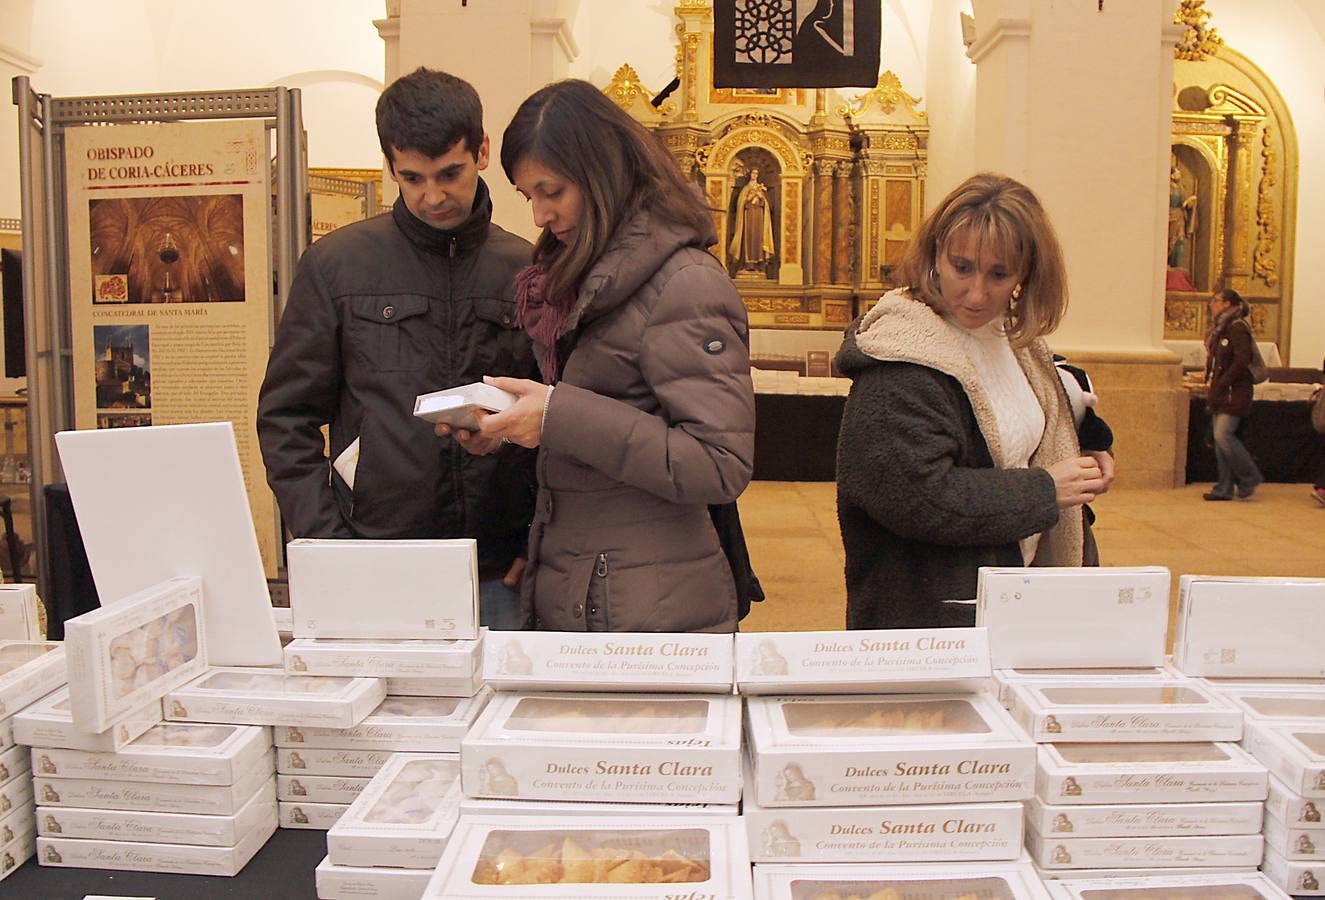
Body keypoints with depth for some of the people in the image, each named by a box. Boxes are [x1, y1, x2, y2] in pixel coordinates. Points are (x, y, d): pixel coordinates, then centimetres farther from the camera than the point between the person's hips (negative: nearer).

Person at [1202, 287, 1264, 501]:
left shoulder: (1237, 328, -12)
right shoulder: (1219, 329, 16)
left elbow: (1242, 361, -19)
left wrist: (1222, 383, -17)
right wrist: (1210, 379, 10)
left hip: (1234, 393, -9)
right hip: (1220, 394, 9)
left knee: (1224, 435, -14)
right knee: (1220, 439, 7)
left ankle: (1250, 477, 3)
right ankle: (1225, 488, 10)